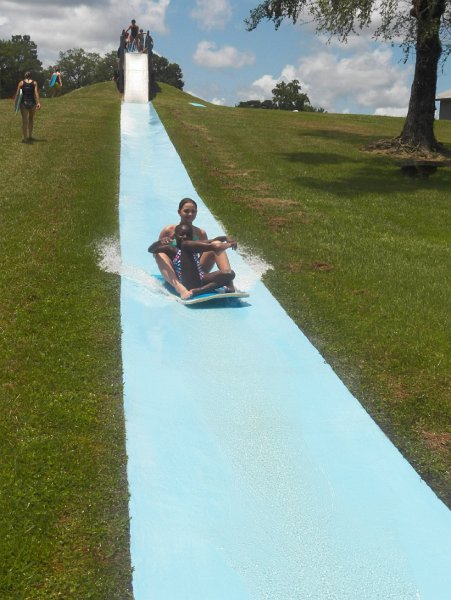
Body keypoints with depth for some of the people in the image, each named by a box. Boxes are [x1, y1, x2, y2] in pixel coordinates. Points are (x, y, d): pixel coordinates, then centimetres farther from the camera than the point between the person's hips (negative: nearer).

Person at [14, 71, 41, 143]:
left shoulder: (21, 83, 5)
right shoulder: (34, 83, 5)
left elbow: (17, 93, -4)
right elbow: (36, 92, -9)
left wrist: (15, 102, -4)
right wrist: (38, 102, -16)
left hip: (24, 103, -1)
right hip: (32, 103, 1)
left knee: (24, 121, 1)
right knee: (31, 120, 19)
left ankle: (24, 138, -4)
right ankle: (30, 136, 24)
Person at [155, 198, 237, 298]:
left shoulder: (201, 233, 8)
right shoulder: (168, 231, 0)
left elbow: (206, 255, 9)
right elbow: (155, 254, -2)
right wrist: (161, 243, -26)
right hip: (174, 275, -2)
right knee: (160, 252, -28)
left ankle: (229, 283, -31)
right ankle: (179, 287, -52)